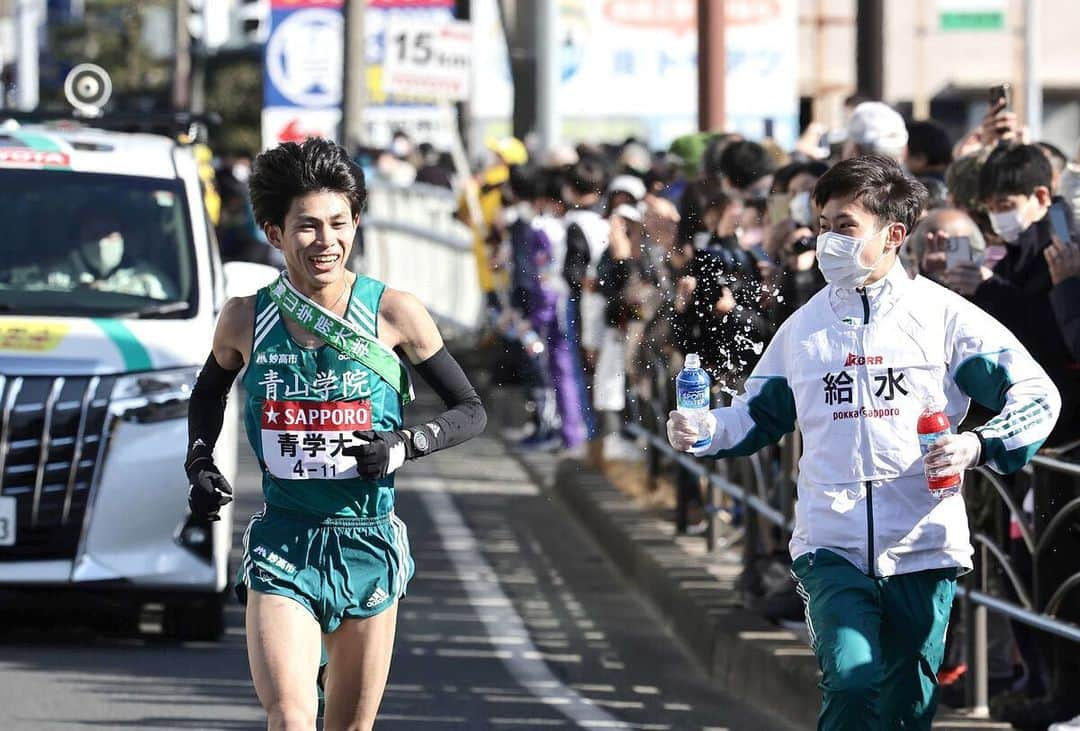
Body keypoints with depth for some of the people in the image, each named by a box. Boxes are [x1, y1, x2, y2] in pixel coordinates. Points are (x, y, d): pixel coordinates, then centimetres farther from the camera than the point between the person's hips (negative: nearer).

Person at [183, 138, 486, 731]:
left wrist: (405, 446, -15)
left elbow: (471, 411, 3)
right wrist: (199, 465, 6)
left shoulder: (393, 313, -5)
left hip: (369, 545, 1)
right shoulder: (245, 320, -1)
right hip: (282, 543, 0)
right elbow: (209, 391, 21)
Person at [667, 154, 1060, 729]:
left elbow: (1035, 395, 0)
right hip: (831, 547, 1)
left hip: (923, 549, -1)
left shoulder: (942, 315, 0)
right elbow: (760, 414, 21)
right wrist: (704, 432, 1)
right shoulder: (803, 327, 9)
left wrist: (977, 447, -17)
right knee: (850, 683, -22)